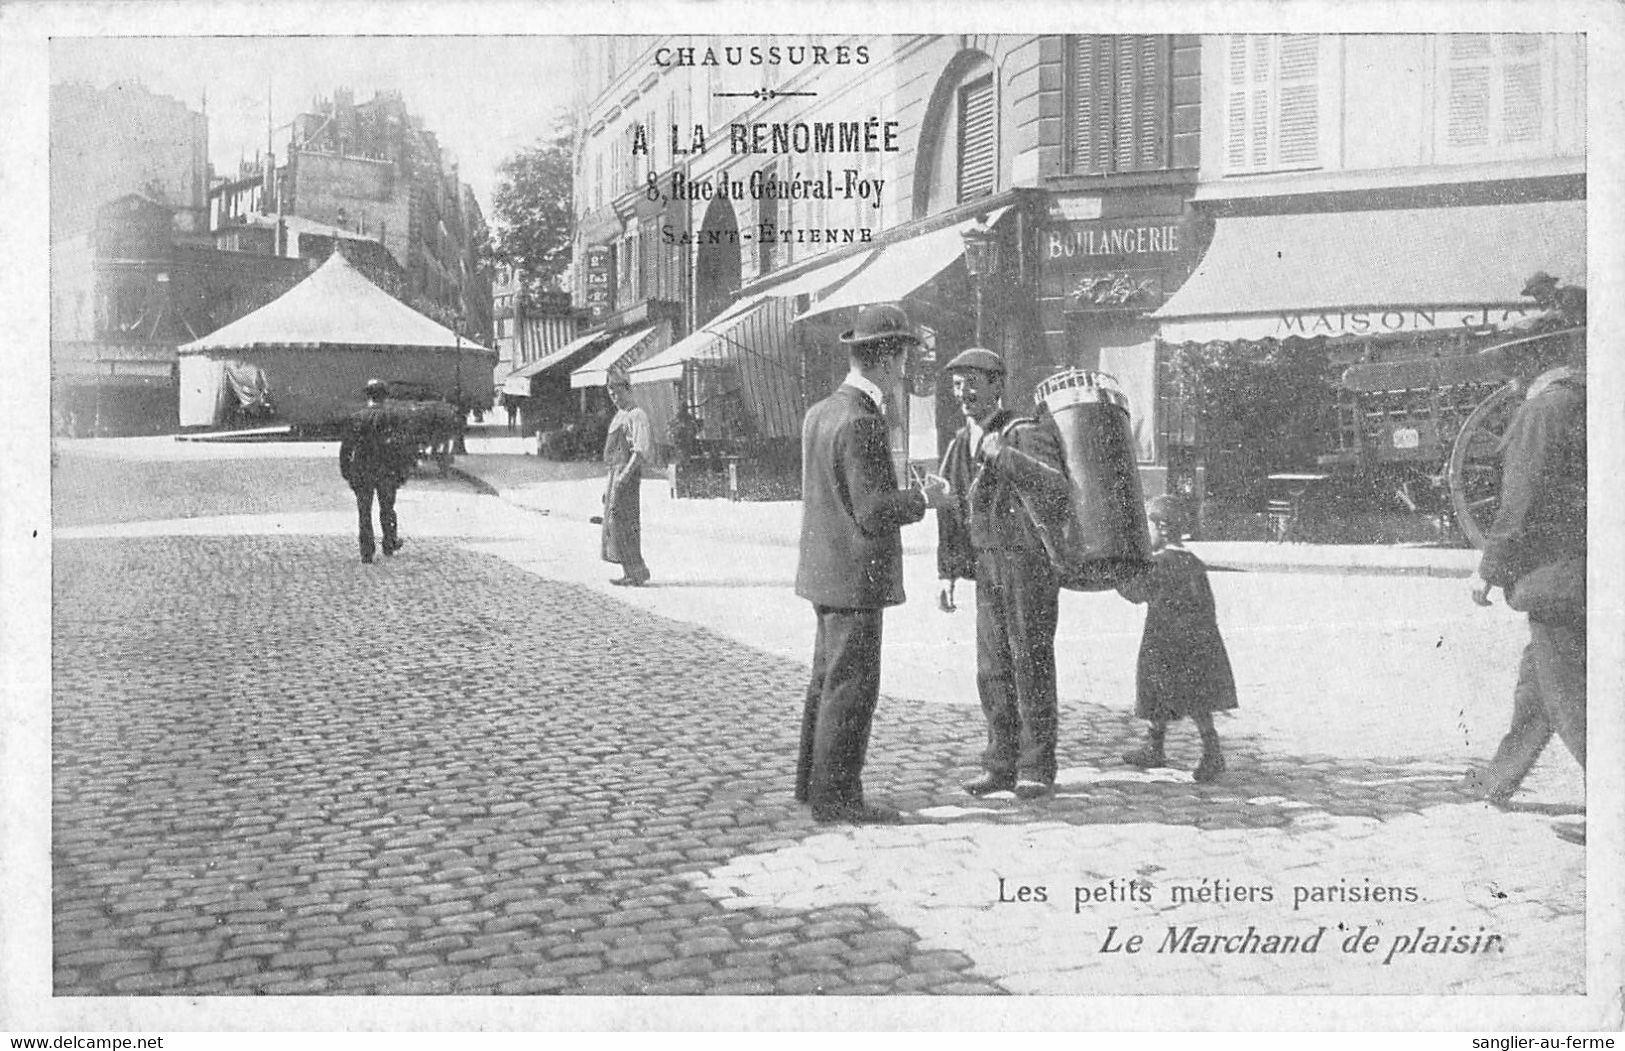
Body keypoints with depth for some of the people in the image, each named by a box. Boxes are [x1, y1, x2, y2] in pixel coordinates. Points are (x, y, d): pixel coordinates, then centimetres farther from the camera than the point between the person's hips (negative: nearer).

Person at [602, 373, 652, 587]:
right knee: (613, 524, 8)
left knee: (624, 523, -11)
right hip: (615, 473, 10)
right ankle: (631, 573, 11)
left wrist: (625, 475, -27)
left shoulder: (637, 416, -10)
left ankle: (636, 573, -7)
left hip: (628, 474, -10)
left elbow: (641, 450, -20)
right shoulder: (619, 417, 19)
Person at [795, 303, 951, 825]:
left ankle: (813, 782, 29)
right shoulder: (860, 422, -20)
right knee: (852, 688, -2)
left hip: (824, 571, 10)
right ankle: (835, 797, 5)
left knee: (827, 679, 19)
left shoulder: (819, 412, 10)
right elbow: (872, 510, -23)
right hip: (856, 575, -10)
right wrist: (924, 498, -8)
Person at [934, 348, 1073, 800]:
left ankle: (1036, 769, 7)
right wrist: (948, 572, 13)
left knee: (1031, 665, -2)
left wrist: (1004, 456, -33)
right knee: (993, 669, 8)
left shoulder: (1027, 435, -11)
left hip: (1030, 562, -7)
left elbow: (1057, 490, -27)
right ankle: (1001, 765, 17)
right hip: (987, 565, 7)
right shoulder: (961, 445, 11)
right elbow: (952, 512, 16)